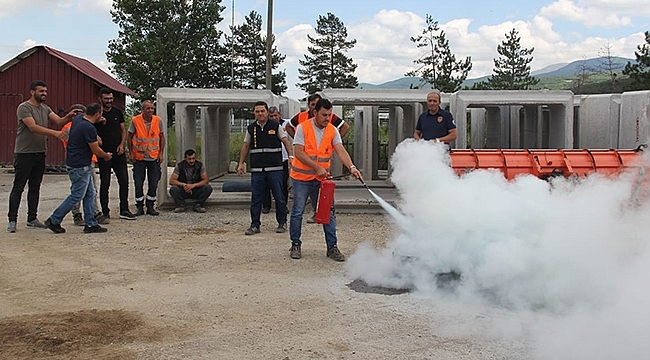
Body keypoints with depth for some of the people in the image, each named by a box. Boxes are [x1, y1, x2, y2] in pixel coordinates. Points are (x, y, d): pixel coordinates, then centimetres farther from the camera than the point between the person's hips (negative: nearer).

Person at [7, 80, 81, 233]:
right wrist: (54, 133, -34)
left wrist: (68, 117, -22)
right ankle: (12, 220, 3)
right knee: (18, 187, -2)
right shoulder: (24, 108, -11)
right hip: (24, 154, -7)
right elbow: (33, 127, -23)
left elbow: (59, 121, 0)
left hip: (40, 154, 7)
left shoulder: (45, 109, 11)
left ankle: (32, 219, 17)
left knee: (35, 187, 11)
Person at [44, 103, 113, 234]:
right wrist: (107, 156, 4)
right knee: (77, 196, -1)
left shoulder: (78, 118, 3)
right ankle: (54, 220, 7)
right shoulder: (89, 128, -23)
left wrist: (98, 120, 35)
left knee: (90, 194, 11)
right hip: (79, 166, -10)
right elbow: (96, 150, -15)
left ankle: (91, 224, 15)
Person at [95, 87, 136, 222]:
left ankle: (124, 210, 17)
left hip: (119, 153, 4)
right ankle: (105, 213, 8)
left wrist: (122, 144, 0)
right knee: (105, 184, 1)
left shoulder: (117, 112, 9)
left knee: (124, 181, 6)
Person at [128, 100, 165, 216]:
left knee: (153, 183, 4)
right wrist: (131, 153, -2)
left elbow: (162, 137, 7)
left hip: (154, 157, 2)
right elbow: (130, 137, 3)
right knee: (138, 183, 2)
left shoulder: (157, 120, -1)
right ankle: (140, 207, 12)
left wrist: (161, 153, 1)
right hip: (139, 157, -1)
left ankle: (150, 206, 16)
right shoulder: (135, 120, -6)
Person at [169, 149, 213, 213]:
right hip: (183, 191, -1)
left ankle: (198, 205, -10)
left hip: (196, 191, 1)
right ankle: (181, 206, -9)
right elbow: (171, 181, -12)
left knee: (208, 188, -27)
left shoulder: (200, 165, -6)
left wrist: (193, 185, -27)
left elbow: (206, 180, -12)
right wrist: (183, 185, -28)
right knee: (173, 189, -32)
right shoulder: (179, 166, -7)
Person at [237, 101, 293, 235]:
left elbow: (286, 141, 1)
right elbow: (245, 146, 18)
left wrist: (291, 156, -14)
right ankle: (255, 225, 11)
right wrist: (241, 163, 12)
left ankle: (282, 223, 15)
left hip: (275, 168, -2)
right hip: (256, 169, 3)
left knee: (279, 197, 2)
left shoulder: (275, 126, 3)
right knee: (255, 198, 3)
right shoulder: (251, 128, 11)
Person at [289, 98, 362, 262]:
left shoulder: (332, 130, 1)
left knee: (329, 212, 1)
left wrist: (351, 167, -27)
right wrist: (317, 168, -22)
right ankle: (295, 245, 18)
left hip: (323, 178, 3)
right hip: (302, 177, -3)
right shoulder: (303, 128, -9)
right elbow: (298, 152, -16)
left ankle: (332, 247, 9)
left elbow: (341, 151, -9)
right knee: (298, 212, 3)